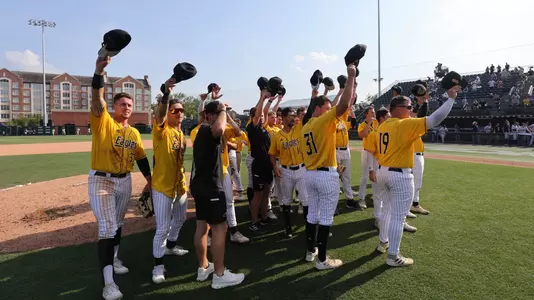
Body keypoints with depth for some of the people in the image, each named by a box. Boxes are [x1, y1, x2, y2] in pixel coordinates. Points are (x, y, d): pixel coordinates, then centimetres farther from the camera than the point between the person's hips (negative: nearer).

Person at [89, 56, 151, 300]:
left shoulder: (134, 132, 8)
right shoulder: (103, 121, -8)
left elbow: (142, 158, 13)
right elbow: (97, 99, -26)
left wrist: (150, 181, 11)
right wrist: (99, 71, -41)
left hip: (124, 181, 6)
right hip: (101, 180, -5)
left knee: (118, 224, 18)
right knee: (107, 227, -11)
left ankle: (114, 259, 40)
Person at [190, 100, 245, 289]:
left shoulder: (203, 132, 17)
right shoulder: (207, 130, -15)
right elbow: (219, 128, -39)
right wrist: (223, 110, -24)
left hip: (200, 185, 11)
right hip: (210, 187, -11)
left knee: (202, 226, 15)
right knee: (219, 227, -5)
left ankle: (203, 268, 26)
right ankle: (219, 275, 2)